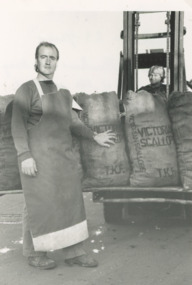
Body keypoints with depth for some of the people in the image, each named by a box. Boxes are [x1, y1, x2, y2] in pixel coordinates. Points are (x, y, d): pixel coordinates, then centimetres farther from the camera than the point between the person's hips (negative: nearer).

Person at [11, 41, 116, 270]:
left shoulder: (63, 94, 14)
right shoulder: (26, 90, -6)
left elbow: (72, 123, 15)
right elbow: (18, 125, -11)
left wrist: (95, 137, 2)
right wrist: (25, 157, -20)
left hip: (62, 156, 6)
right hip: (38, 156, -6)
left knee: (70, 201, 4)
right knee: (39, 204, -2)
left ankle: (73, 252, 12)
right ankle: (34, 253, 14)